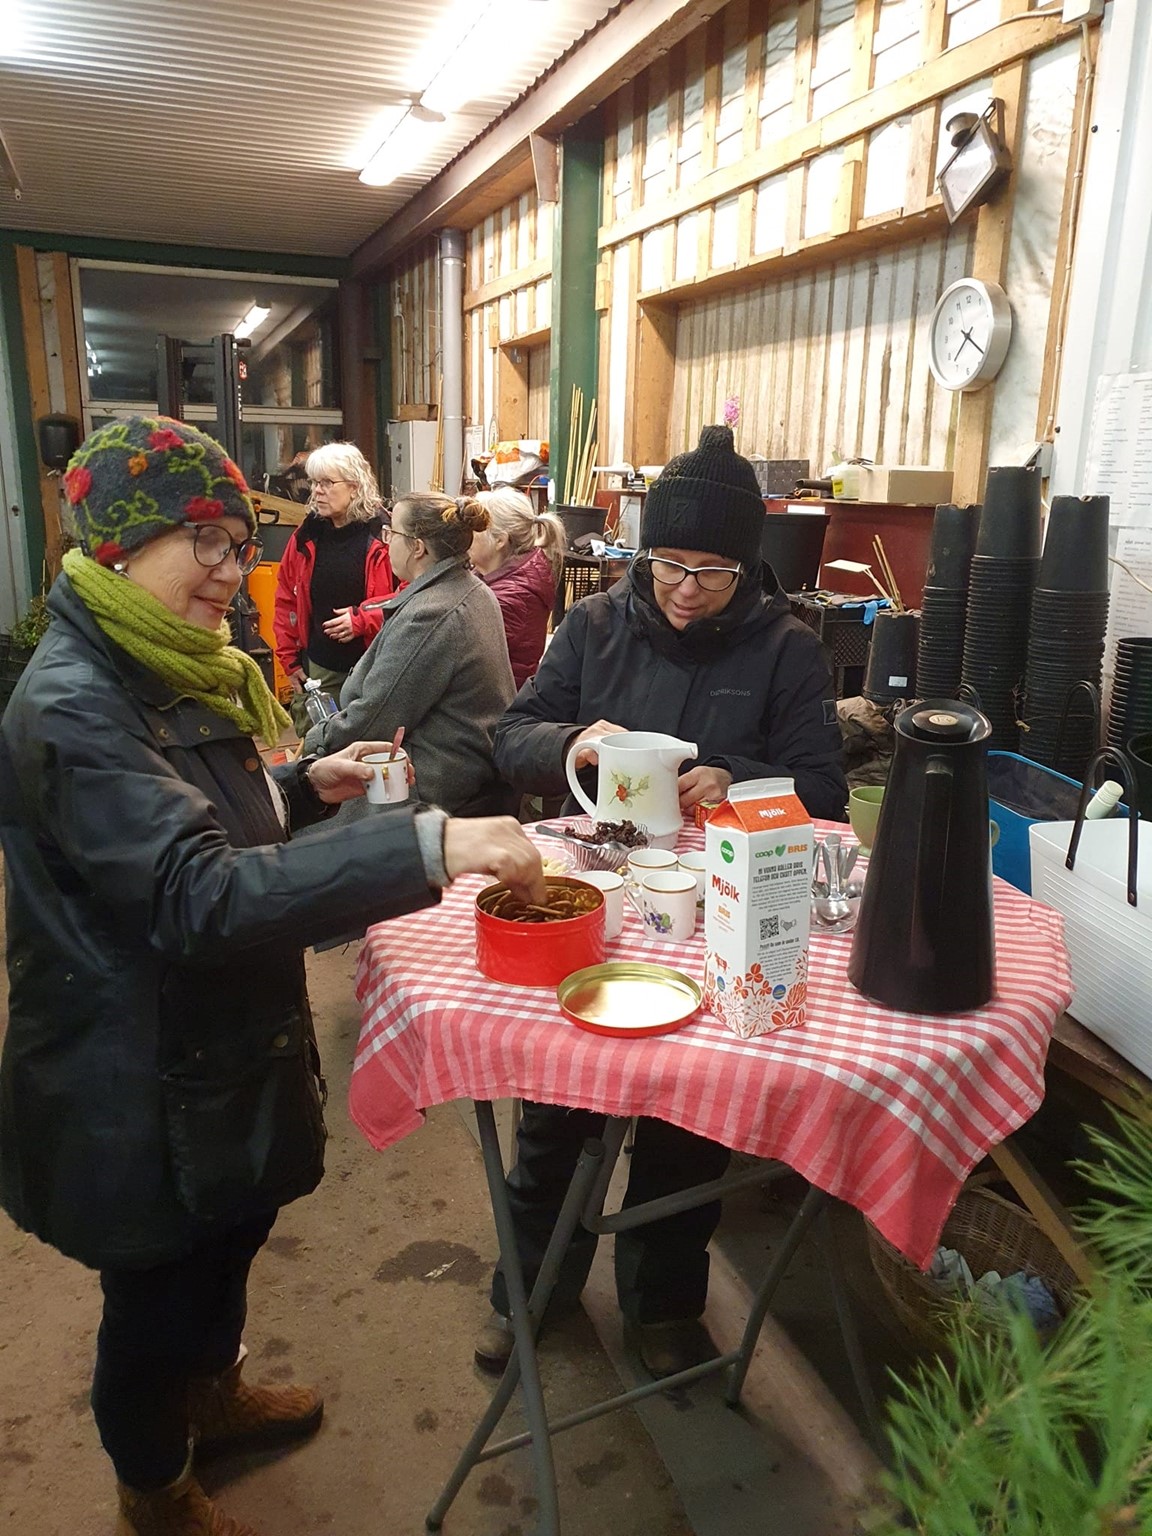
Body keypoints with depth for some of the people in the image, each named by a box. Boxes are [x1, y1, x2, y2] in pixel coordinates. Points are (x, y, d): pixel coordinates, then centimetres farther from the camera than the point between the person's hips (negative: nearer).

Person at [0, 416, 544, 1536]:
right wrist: (424, 848, -45)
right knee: (155, 1294, 15)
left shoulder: (166, 673, 5)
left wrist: (305, 789, 0)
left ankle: (214, 1397, 56)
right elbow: (197, 894, -38)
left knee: (232, 1235, 28)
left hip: (221, 1047, 9)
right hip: (139, 1092, -9)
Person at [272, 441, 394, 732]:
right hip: (318, 669, 4)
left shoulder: (382, 535, -7)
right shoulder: (307, 537, 7)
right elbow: (286, 601, 13)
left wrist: (363, 619, -17)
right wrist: (290, 659, 9)